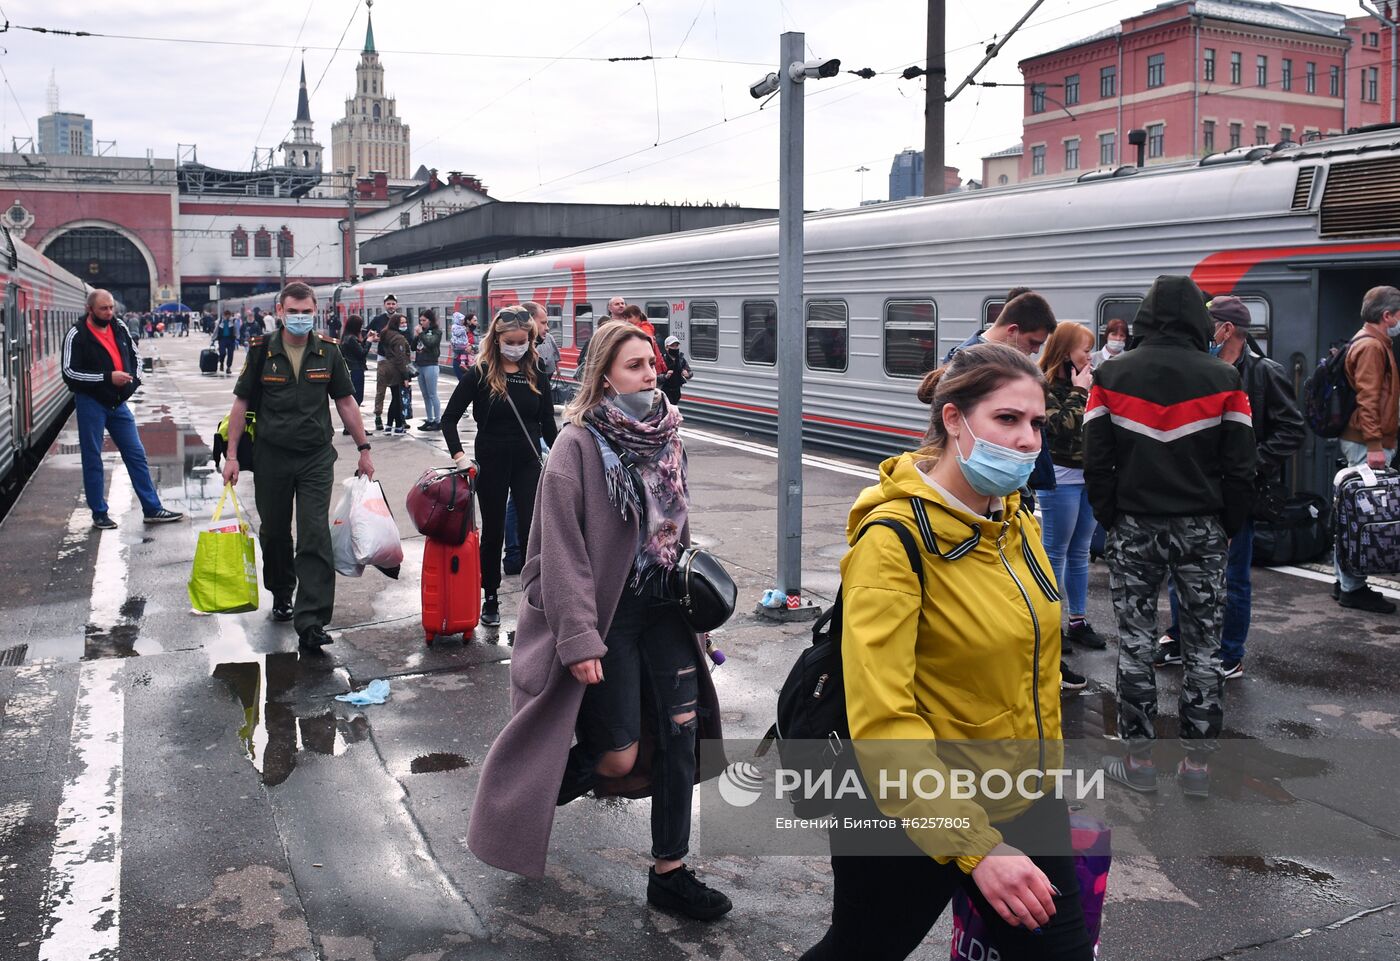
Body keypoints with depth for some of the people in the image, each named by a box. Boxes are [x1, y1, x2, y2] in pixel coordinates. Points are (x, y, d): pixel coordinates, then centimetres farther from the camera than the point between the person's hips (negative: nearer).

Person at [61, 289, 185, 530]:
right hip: (91, 404, -5)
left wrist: (135, 379, 5)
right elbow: (69, 372, -16)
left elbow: (134, 356, 23)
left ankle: (152, 509, 11)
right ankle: (99, 514, 14)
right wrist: (107, 377, -22)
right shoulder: (77, 335, -10)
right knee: (92, 460, 4)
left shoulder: (120, 329, 7)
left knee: (137, 455, 6)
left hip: (118, 402, 5)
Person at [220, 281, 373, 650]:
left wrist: (364, 449, 7)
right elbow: (241, 403, 3)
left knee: (315, 537, -10)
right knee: (274, 533, 15)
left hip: (316, 457, -1)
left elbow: (346, 402, 9)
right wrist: (232, 455, -1)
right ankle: (281, 594, 40)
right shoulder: (261, 351, -2)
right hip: (271, 456, 1)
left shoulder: (328, 351, 1)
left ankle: (310, 623, -12)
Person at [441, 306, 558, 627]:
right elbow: (449, 418, -5)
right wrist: (458, 454, -17)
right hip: (491, 464, -1)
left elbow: (547, 423, 7)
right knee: (493, 531, 12)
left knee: (532, 533, -5)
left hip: (528, 464, 1)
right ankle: (490, 598, 27)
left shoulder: (535, 374, 1)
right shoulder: (480, 374, -8)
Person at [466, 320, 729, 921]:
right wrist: (579, 641, -18)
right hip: (607, 615, -6)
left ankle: (669, 873, 19)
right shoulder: (578, 445, -15)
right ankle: (534, 790, 32)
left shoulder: (664, 434, 4)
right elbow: (563, 551, -16)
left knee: (681, 735, 4)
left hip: (663, 607, 6)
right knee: (618, 757, 0)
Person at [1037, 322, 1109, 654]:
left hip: (1089, 477, 7)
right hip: (1061, 479, -7)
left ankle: (1078, 621, 23)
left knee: (1079, 553, 14)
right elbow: (1064, 427, -21)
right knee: (1056, 554, 1)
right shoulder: (1045, 387, -10)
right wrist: (1078, 392, -15)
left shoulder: (1084, 381, 11)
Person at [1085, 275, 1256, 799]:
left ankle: (1139, 759, 13)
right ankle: (1197, 763, 15)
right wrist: (1228, 528, 7)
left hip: (1134, 527, 0)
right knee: (1202, 645, 9)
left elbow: (1097, 462, -4)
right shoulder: (1223, 379, -3)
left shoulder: (1110, 377, -3)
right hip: (1202, 529, 0)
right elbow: (1240, 466, -4)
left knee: (1135, 643, 8)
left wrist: (1110, 520, 6)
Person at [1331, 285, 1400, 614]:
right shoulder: (1371, 346, -13)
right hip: (1367, 444, -11)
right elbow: (1367, 398, -21)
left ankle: (1346, 581, 19)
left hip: (1364, 442, 11)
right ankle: (1352, 588, -5)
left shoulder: (1371, 343, 19)